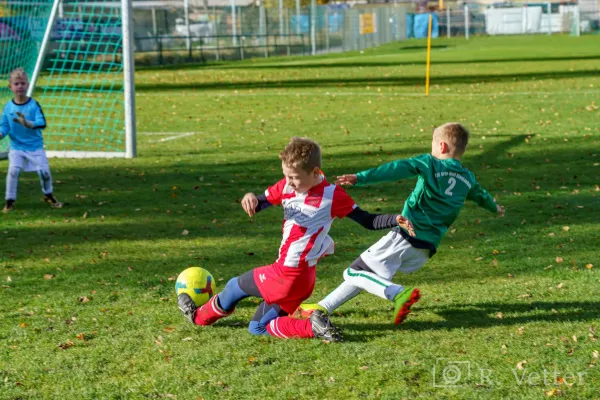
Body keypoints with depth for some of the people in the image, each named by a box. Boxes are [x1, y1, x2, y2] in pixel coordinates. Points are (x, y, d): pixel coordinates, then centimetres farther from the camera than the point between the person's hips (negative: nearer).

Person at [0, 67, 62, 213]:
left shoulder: (34, 105, -10)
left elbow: (42, 123, -20)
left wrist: (28, 124, -37)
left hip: (35, 146, -1)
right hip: (16, 147, 1)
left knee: (44, 171, -3)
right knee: (13, 170, -17)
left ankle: (48, 195, 26)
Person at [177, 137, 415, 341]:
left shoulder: (332, 196, -16)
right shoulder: (287, 186, 1)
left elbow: (368, 221, -10)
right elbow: (258, 205, 0)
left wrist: (396, 220, -26)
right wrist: (251, 199, -25)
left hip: (289, 275, -8)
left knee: (235, 287, 9)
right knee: (257, 329, 14)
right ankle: (312, 327, 1)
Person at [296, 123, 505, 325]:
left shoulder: (429, 163, -1)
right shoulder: (468, 179, 17)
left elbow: (396, 170, -16)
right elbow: (480, 195, 39)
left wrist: (360, 178, -26)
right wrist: (495, 207, 62)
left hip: (405, 237, -7)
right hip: (426, 250, 7)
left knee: (355, 272, -5)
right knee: (363, 273, 15)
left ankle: (399, 294, -23)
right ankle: (323, 307, 9)